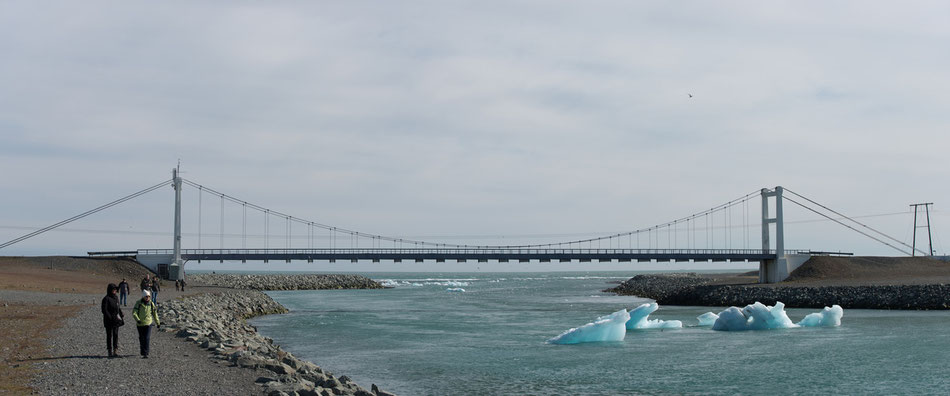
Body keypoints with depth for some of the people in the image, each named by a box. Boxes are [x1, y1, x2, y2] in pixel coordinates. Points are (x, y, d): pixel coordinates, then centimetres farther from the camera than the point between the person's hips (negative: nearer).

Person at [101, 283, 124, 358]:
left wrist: (121, 315, 6)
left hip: (116, 320, 6)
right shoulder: (106, 299, -11)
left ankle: (115, 351, 6)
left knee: (116, 335, 4)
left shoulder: (116, 298, 12)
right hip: (109, 321, -6)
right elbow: (104, 310, -15)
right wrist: (111, 318, -21)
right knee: (109, 336, 1)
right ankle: (110, 352, 6)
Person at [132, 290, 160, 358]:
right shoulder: (138, 303, -8)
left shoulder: (151, 304, -1)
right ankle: (142, 352, 34)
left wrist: (158, 323, 18)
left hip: (148, 324, 0)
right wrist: (137, 320, -32)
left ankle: (145, 354, -13)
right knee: (141, 339, 13)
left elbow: (155, 314, 12)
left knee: (147, 339, -13)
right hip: (140, 324, 0)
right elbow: (134, 313, -14)